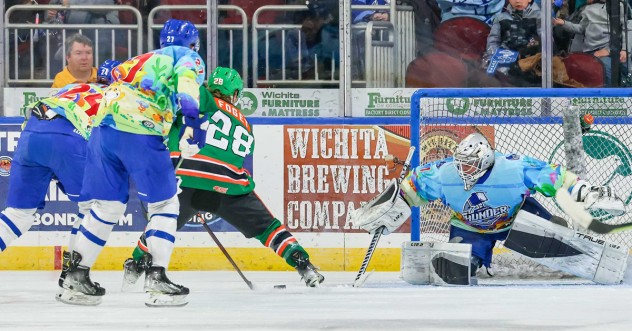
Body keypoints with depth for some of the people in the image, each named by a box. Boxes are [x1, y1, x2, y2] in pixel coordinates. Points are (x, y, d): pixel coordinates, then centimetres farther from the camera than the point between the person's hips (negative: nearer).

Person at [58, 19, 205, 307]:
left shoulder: (143, 60, 34)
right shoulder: (187, 56, 13)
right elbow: (187, 78, -10)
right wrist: (191, 119, -23)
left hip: (104, 128, 6)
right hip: (141, 134, -6)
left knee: (108, 205, 16)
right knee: (165, 205, 7)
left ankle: (76, 276, 16)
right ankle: (156, 280, -1)